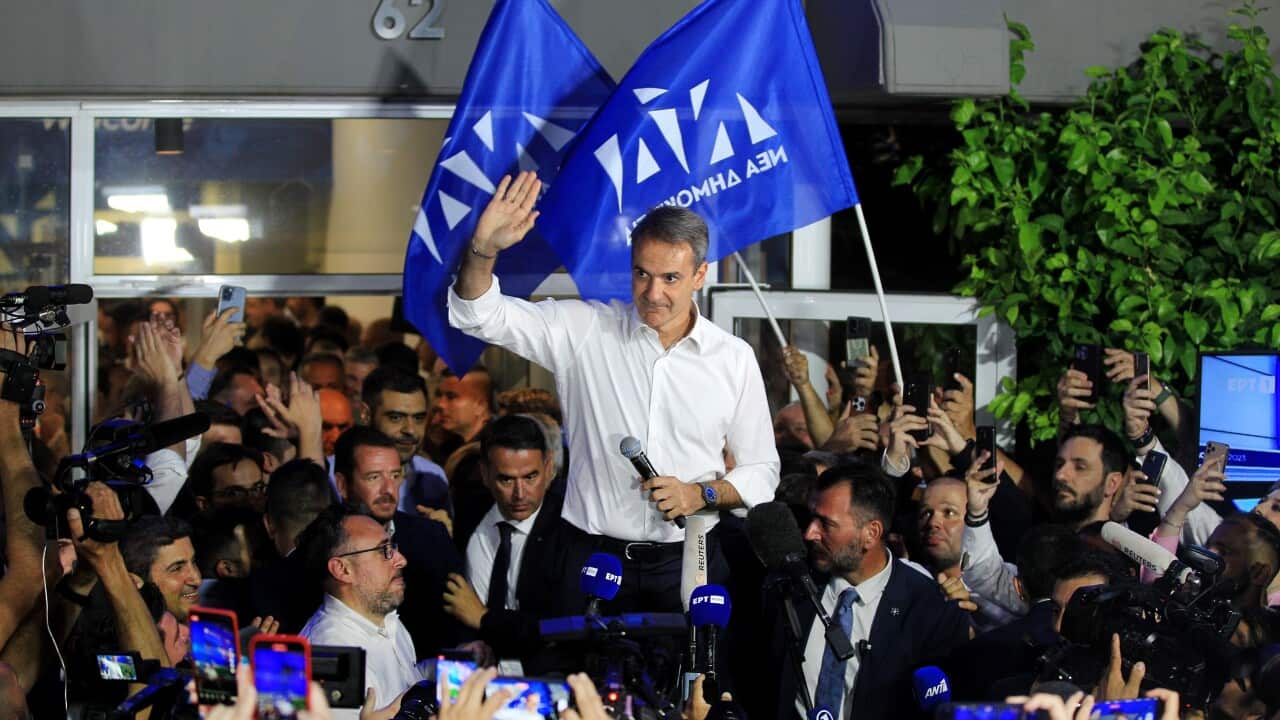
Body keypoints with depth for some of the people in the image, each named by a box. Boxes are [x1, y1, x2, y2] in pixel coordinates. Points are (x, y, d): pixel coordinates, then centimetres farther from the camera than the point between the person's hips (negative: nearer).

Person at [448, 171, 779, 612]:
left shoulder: (734, 359, 4)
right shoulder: (585, 330, 0)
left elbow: (761, 471, 10)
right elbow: (478, 314, -6)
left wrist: (702, 495, -10)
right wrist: (483, 249, -26)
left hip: (688, 563, 1)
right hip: (595, 560, -1)